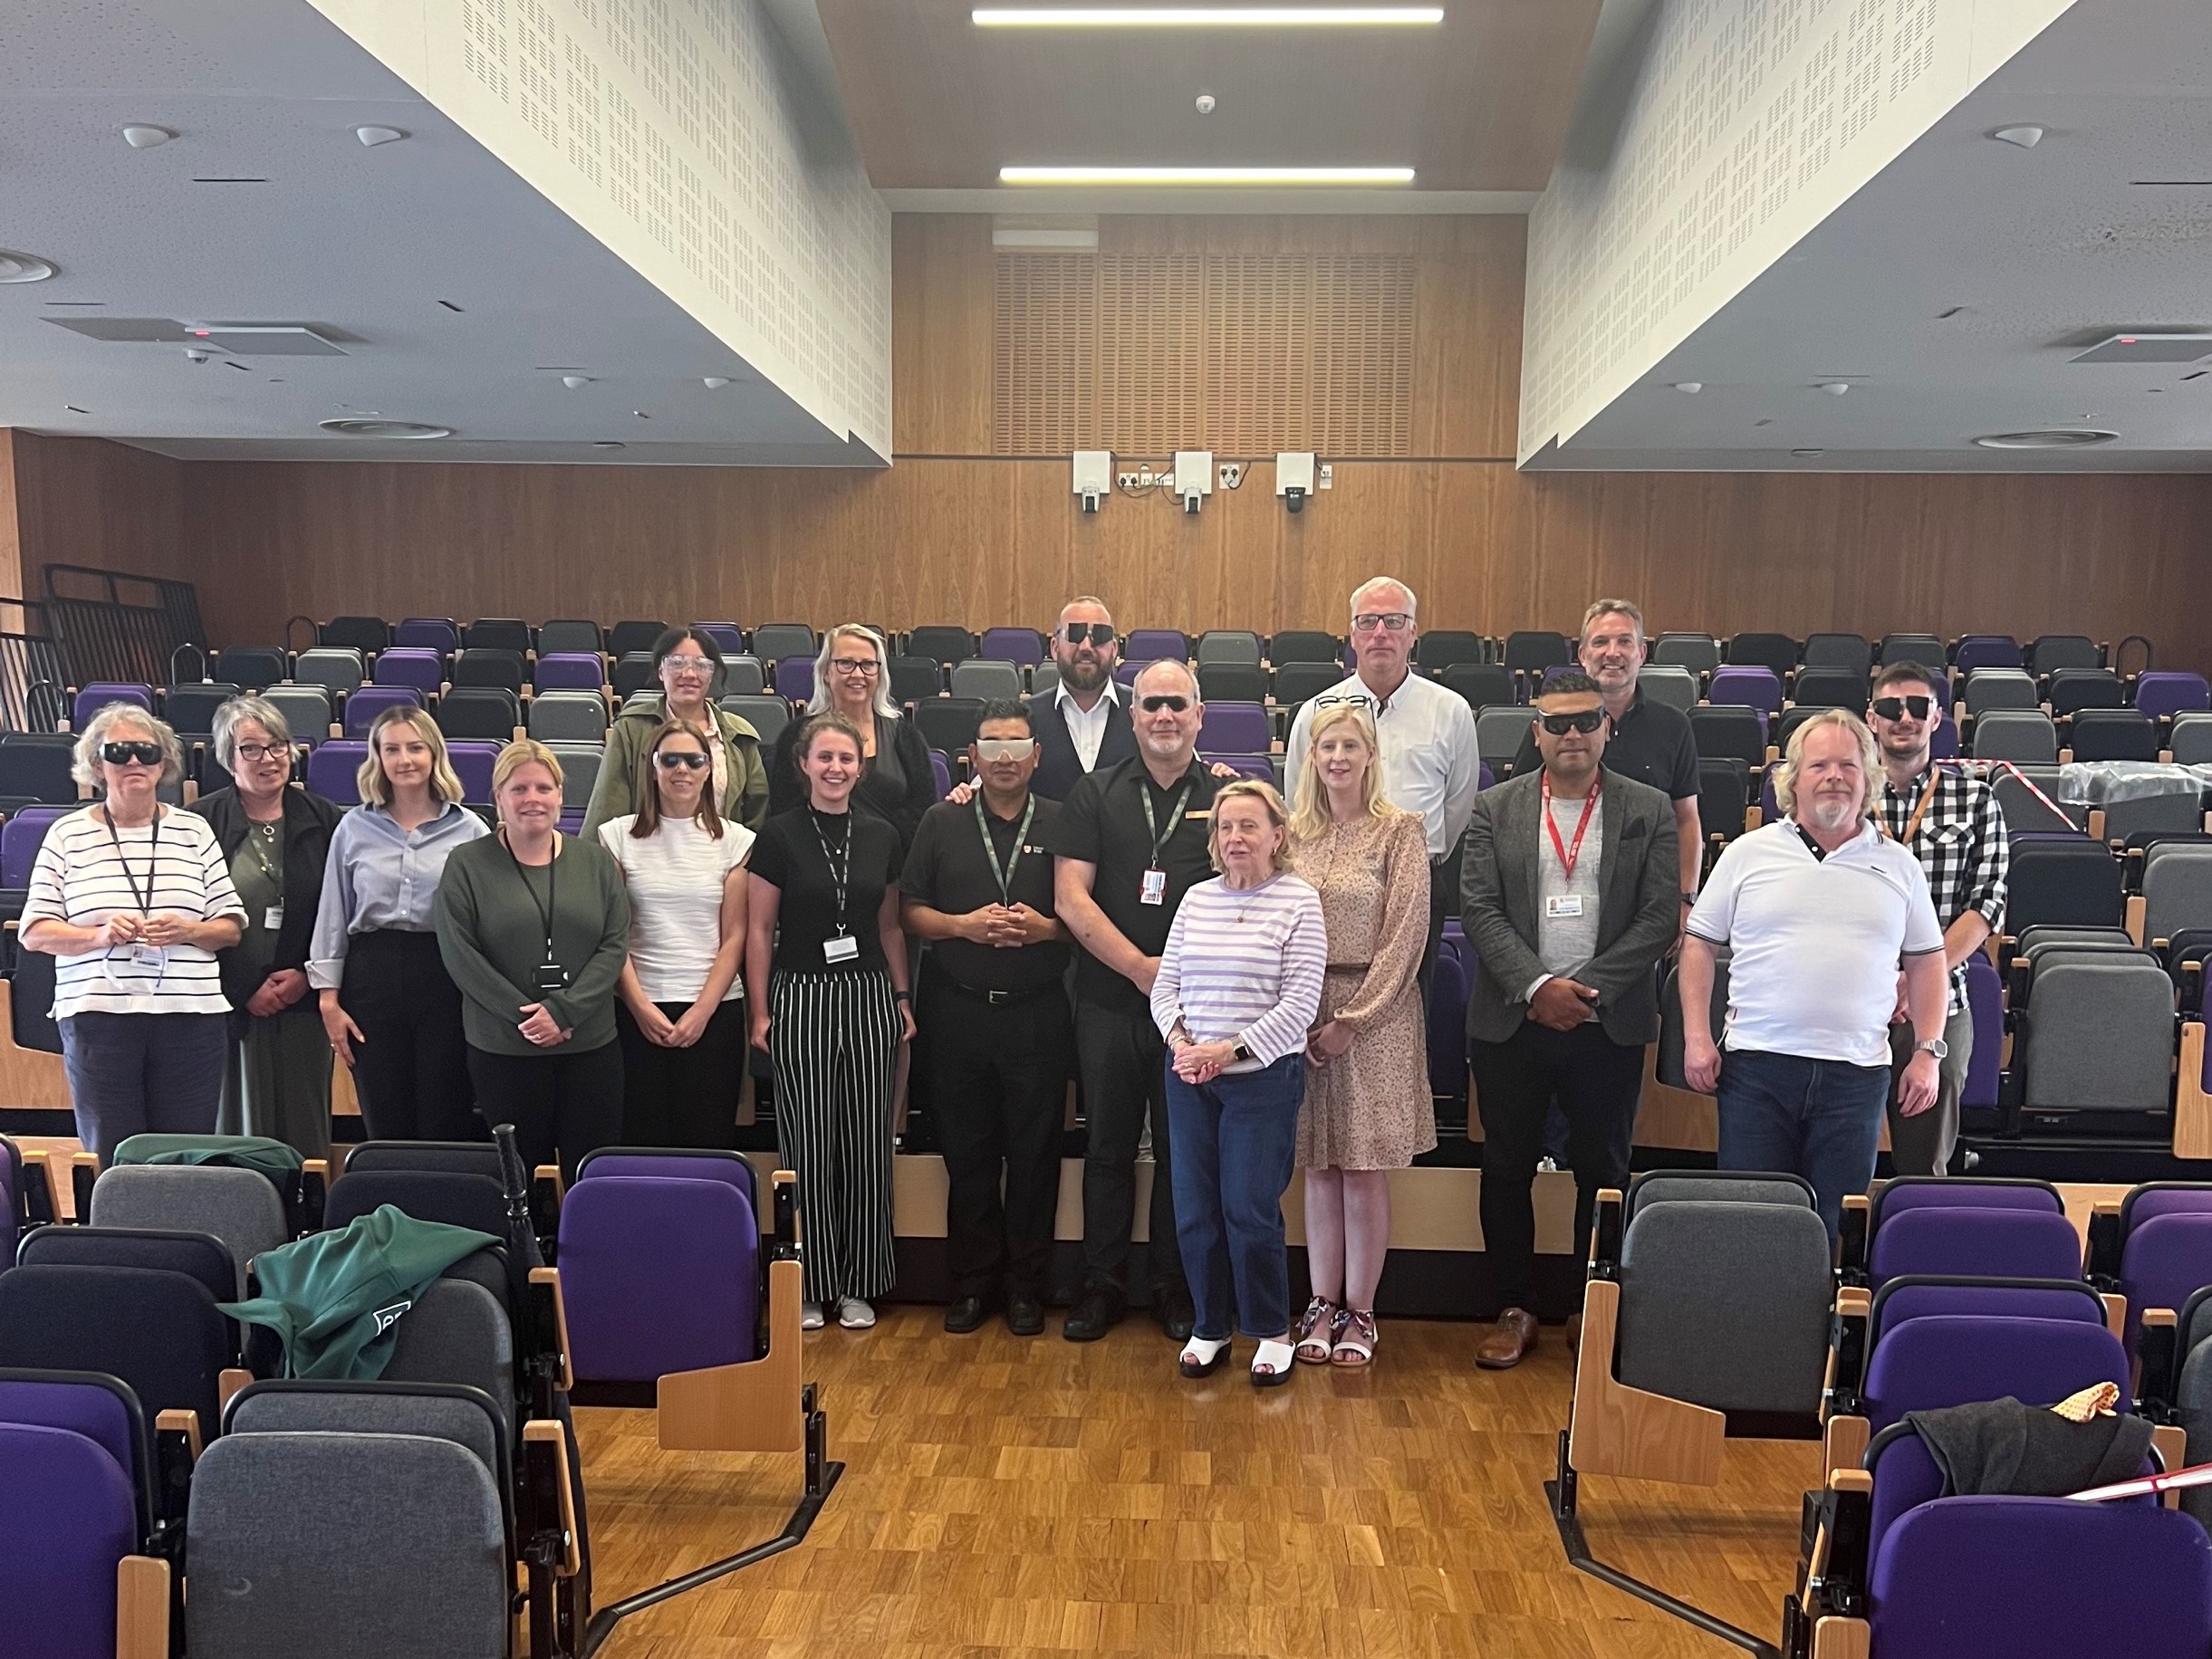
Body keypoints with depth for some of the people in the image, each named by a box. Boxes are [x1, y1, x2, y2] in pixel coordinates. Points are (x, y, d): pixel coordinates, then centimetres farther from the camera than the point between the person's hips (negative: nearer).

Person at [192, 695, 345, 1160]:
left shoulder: (324, 820, 6)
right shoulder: (200, 822, 1)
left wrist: (308, 975, -5)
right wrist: (244, 989, -7)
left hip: (303, 1001, 1)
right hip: (231, 1005, -1)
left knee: (304, 1137, 4)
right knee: (235, 1128, 1)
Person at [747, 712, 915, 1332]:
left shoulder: (881, 834, 7)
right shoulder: (779, 834, -3)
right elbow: (759, 928, -1)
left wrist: (902, 997, 9)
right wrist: (760, 1010, -5)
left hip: (870, 996, 3)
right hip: (800, 998, -3)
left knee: (868, 1145, 6)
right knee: (807, 1147, 2)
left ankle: (858, 1285, 19)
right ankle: (810, 1286, 16)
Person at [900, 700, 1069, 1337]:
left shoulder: (1060, 824, 5)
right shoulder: (941, 822, 8)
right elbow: (910, 910, 6)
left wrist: (1044, 928, -15)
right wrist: (963, 925, -11)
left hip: (1037, 1014, -1)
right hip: (958, 1013, 1)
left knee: (1034, 1153, 5)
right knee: (967, 1152, 8)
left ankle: (1025, 1285, 19)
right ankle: (972, 1282, 22)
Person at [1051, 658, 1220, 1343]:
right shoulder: (1095, 795, 5)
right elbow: (1070, 898, -3)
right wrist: (1139, 966, -11)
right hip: (1110, 1000, 1)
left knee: (1183, 1149, 9)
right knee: (1108, 1146, 10)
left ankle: (1173, 1285, 24)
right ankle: (1102, 1284, 23)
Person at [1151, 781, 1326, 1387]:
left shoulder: (1299, 901, -6)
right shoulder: (1197, 899, 8)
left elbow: (1300, 1004, -11)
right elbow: (1165, 982, 10)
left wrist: (1229, 1050, -16)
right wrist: (1180, 1042, -8)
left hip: (1262, 1078, -4)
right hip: (1188, 1076, 5)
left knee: (1249, 1210, -2)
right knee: (1194, 1210, 9)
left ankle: (1271, 1332, 18)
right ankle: (1210, 1327, 26)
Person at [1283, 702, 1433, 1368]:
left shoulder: (1400, 830, -3)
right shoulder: (1294, 833, 8)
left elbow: (1405, 935, -8)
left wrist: (1352, 1020, -11)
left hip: (1376, 1015, -3)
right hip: (1303, 1014, 3)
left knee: (1365, 1172, 2)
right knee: (1319, 1170, 9)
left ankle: (1359, 1312, 14)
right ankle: (1322, 1306, 18)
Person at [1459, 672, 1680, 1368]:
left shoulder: (1650, 811, 2)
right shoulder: (1496, 808, 3)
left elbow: (1660, 916, -4)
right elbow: (1479, 909, -3)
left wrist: (1588, 989, -12)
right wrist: (1537, 986, -15)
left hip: (1608, 1022, 0)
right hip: (1512, 1019, 1)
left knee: (1602, 1172, 9)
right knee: (1507, 1169, 8)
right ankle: (1515, 1310, 23)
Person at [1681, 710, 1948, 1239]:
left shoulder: (1898, 865, 11)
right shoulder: (1749, 852, 5)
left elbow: (1926, 960, 15)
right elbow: (1700, 942, 7)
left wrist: (1927, 1051, 6)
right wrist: (1696, 1035, -2)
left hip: (1857, 1071, 1)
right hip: (1757, 1063, -1)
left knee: (1838, 1227, 5)